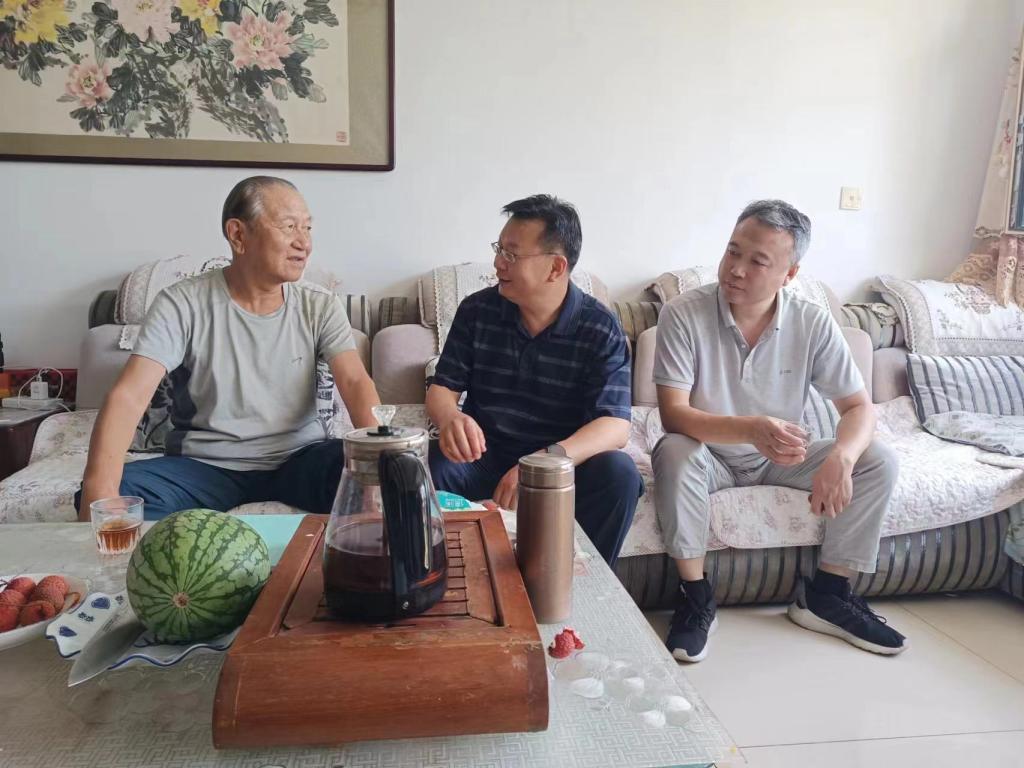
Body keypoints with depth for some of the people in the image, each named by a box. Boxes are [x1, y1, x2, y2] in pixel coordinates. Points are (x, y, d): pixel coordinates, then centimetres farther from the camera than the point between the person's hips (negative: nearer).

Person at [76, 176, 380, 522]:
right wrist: (99, 492, -36)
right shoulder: (181, 304, -8)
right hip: (205, 465, -1)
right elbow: (128, 396, -18)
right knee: (121, 490, -30)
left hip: (299, 459, 1)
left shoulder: (320, 307, 0)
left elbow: (355, 382, -13)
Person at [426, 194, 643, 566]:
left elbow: (615, 424, -20)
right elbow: (442, 387, 1)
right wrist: (449, 418, -27)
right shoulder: (477, 310, -2)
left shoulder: (601, 328, -10)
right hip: (484, 454, 1)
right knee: (429, 465, -30)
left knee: (619, 474, -30)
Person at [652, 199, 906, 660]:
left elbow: (859, 406, -8)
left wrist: (840, 458, -31)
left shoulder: (814, 324, -11)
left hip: (779, 460, 4)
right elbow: (673, 414, -25)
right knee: (674, 453, -35)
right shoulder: (683, 315, -20)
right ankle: (696, 600, -19)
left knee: (878, 462, -12)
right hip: (710, 455, -3)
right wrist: (750, 428, -43)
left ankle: (825, 595, 2)